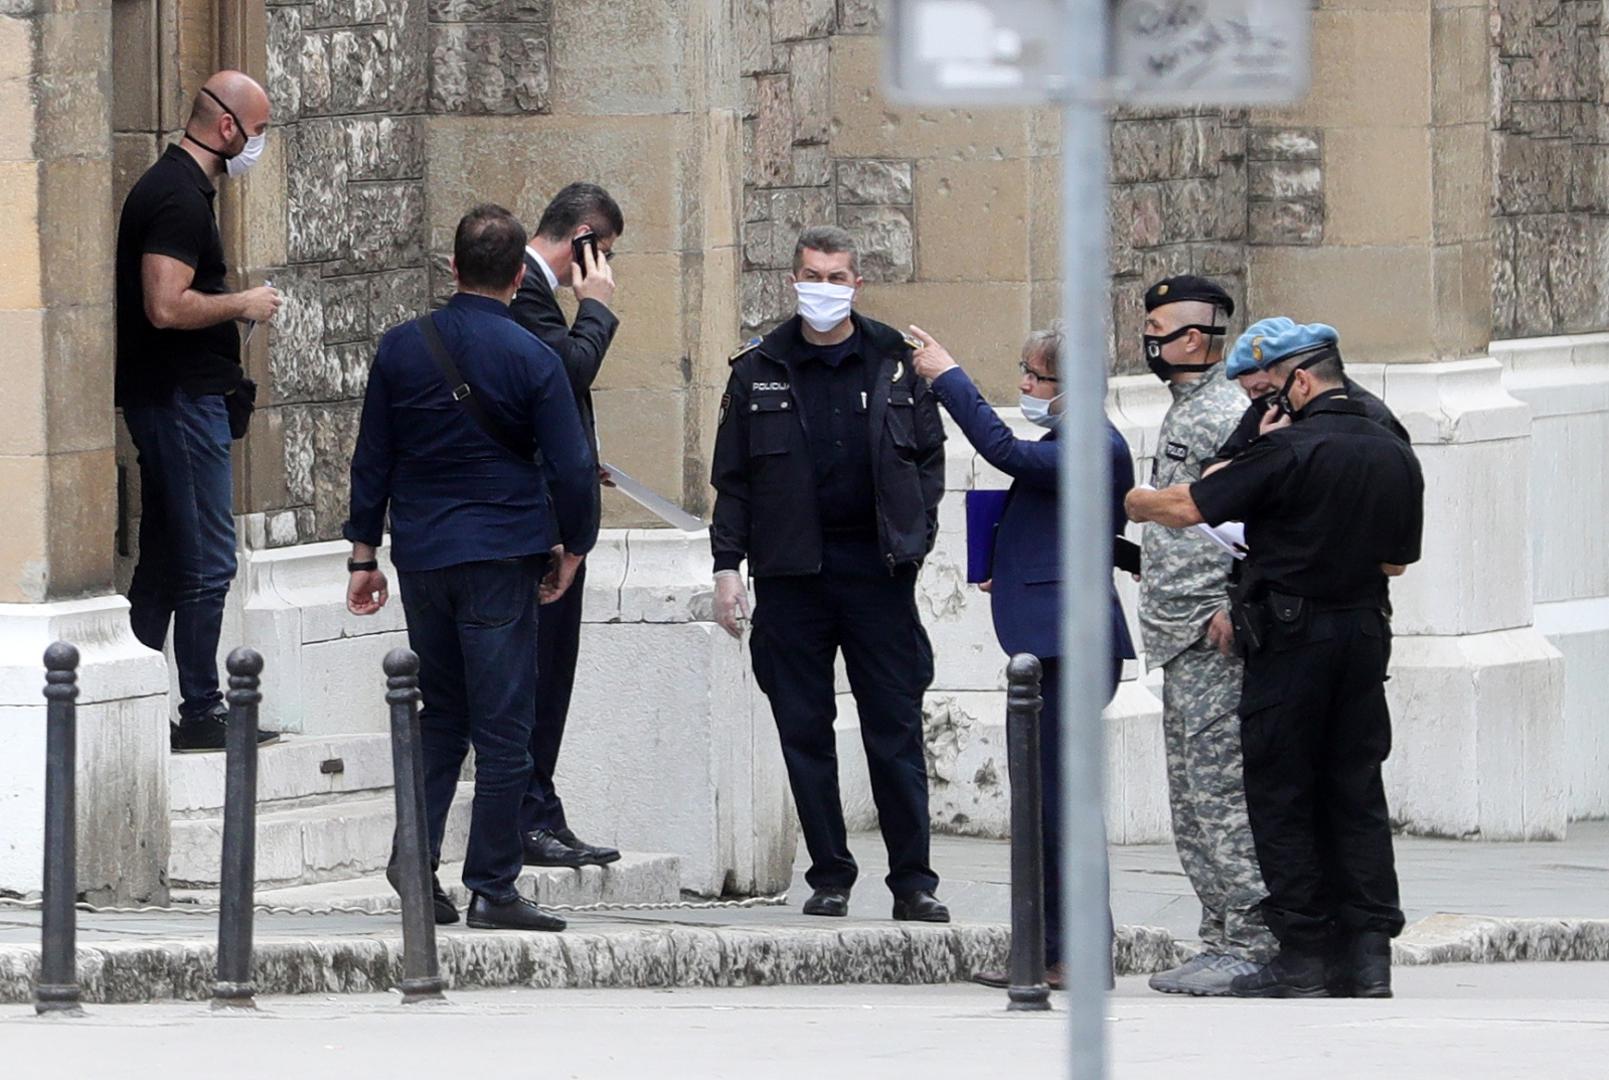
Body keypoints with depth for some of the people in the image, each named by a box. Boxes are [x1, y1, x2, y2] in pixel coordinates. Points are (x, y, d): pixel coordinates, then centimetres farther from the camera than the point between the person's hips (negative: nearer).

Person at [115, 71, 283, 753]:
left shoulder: (172, 186, 16)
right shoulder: (180, 197, -17)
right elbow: (166, 306, -26)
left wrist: (231, 307, 16)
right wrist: (241, 305, -13)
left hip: (169, 396, 11)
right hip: (183, 398, -11)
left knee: (164, 559, 12)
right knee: (207, 561, -7)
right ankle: (201, 714, -3)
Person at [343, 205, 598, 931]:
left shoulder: (401, 348, 1)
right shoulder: (529, 358, -9)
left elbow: (372, 457, 6)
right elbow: (571, 467, -9)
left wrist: (364, 552, 13)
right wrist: (572, 546, 7)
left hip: (420, 557, 4)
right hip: (500, 557, -4)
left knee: (441, 714, 18)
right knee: (503, 726, 0)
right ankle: (492, 889, -1)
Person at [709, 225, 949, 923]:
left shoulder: (894, 361, 7)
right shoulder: (759, 369, 6)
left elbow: (929, 453, 11)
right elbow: (732, 478, 7)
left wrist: (916, 536, -2)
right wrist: (727, 567, -1)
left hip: (878, 567, -1)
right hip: (791, 570, 1)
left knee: (896, 729, -1)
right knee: (805, 730, 3)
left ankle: (913, 879, 3)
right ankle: (829, 876, 10)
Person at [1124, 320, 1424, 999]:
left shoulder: (1289, 451, -15)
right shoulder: (1395, 458, 6)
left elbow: (1187, 508, -13)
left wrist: (1130, 502, 5)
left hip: (1292, 639, -6)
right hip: (1365, 632, 6)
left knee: (1281, 795, 1)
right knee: (1356, 790, 10)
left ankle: (1303, 956, 0)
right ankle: (1368, 950, 6)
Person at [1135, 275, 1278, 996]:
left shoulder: (1229, 412, -13)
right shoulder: (1183, 413, 19)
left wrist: (1235, 607, -23)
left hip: (1216, 640, -11)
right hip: (1180, 639, 11)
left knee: (1220, 791, -11)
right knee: (1191, 800, 12)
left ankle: (1252, 944, -10)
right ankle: (1222, 940, 16)